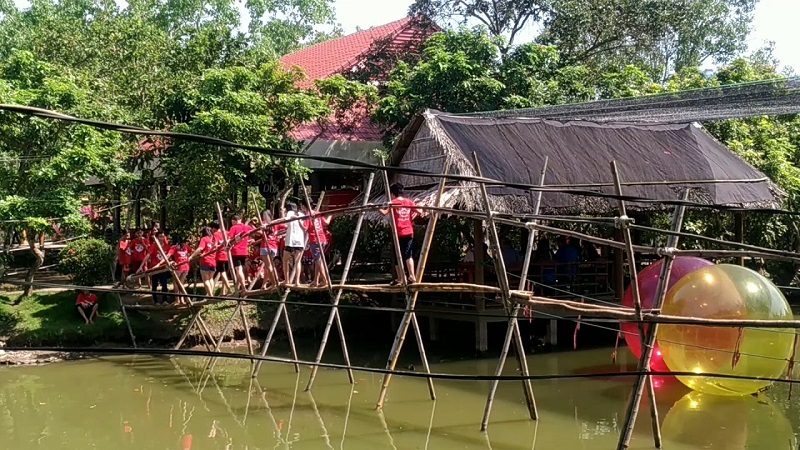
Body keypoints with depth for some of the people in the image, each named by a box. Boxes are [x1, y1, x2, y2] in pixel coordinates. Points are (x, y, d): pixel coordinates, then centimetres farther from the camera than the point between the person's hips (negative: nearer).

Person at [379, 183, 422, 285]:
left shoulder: (393, 202, -5)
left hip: (398, 233, -3)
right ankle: (412, 276, -9)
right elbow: (420, 213, 6)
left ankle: (399, 278, 10)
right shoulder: (409, 201, 6)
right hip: (409, 232, 3)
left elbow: (385, 213, -20)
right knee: (408, 255, 5)